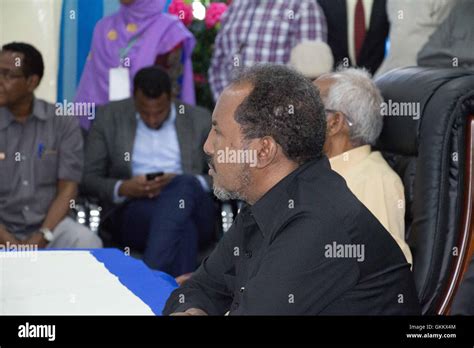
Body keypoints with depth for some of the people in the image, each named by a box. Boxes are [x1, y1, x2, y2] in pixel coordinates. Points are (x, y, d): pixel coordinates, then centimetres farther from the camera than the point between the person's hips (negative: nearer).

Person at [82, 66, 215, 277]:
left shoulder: (199, 119, 14)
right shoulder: (109, 117, 12)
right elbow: (88, 179, 11)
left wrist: (181, 184, -9)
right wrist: (123, 188, -11)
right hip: (134, 212, -1)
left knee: (184, 186, -36)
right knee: (181, 223, -37)